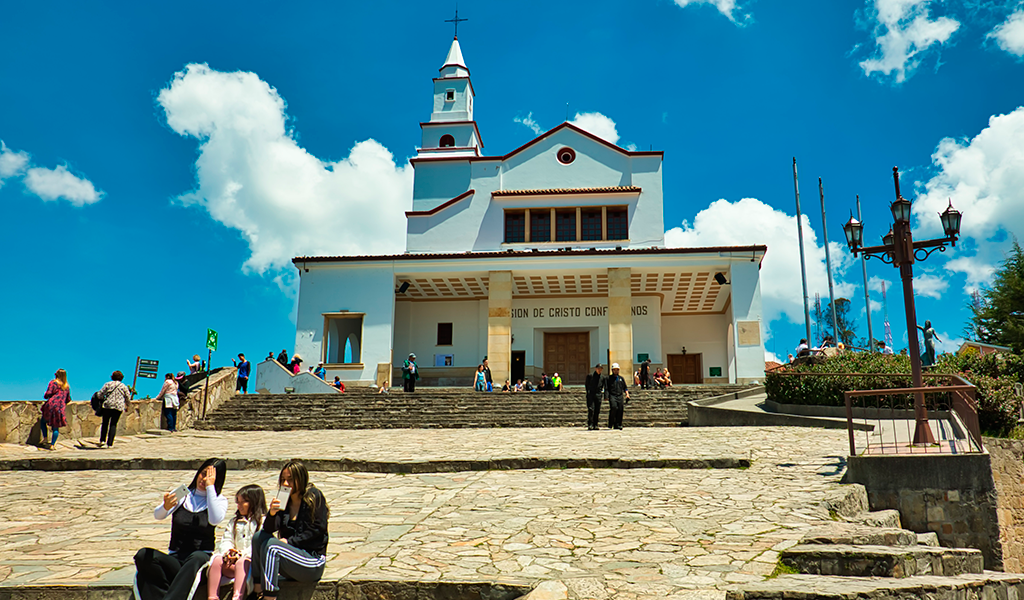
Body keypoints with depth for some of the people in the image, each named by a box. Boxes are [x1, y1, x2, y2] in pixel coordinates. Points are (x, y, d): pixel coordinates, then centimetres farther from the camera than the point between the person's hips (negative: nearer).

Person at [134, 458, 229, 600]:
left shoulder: (219, 500, 7)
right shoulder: (182, 494, 11)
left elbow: (215, 519, -16)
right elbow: (158, 515, -5)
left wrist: (210, 486, -10)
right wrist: (166, 507, -30)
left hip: (202, 558, -3)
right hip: (175, 559, 3)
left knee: (197, 558, -37)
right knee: (143, 555, -24)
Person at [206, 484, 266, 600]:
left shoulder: (262, 521, 1)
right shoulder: (234, 522, 25)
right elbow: (226, 541, 15)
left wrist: (243, 554, -18)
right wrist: (227, 551, -7)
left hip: (252, 561, -6)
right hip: (231, 564, 6)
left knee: (242, 562, -36)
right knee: (217, 560, -21)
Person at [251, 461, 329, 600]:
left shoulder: (314, 497, -6)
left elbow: (317, 530, -12)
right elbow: (269, 529, -3)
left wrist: (289, 541, -14)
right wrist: (271, 513, -23)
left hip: (314, 564, -6)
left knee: (272, 545, -25)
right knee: (259, 536, -10)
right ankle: (257, 589, -10)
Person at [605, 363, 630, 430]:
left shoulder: (621, 378, 20)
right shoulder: (609, 378, 9)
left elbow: (625, 387, 24)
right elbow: (606, 388, 4)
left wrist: (627, 394, 7)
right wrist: (606, 396, -8)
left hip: (620, 396, 4)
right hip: (612, 396, -4)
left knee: (620, 410, -3)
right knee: (614, 408, -22)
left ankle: (617, 425, 5)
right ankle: (610, 424, -11)